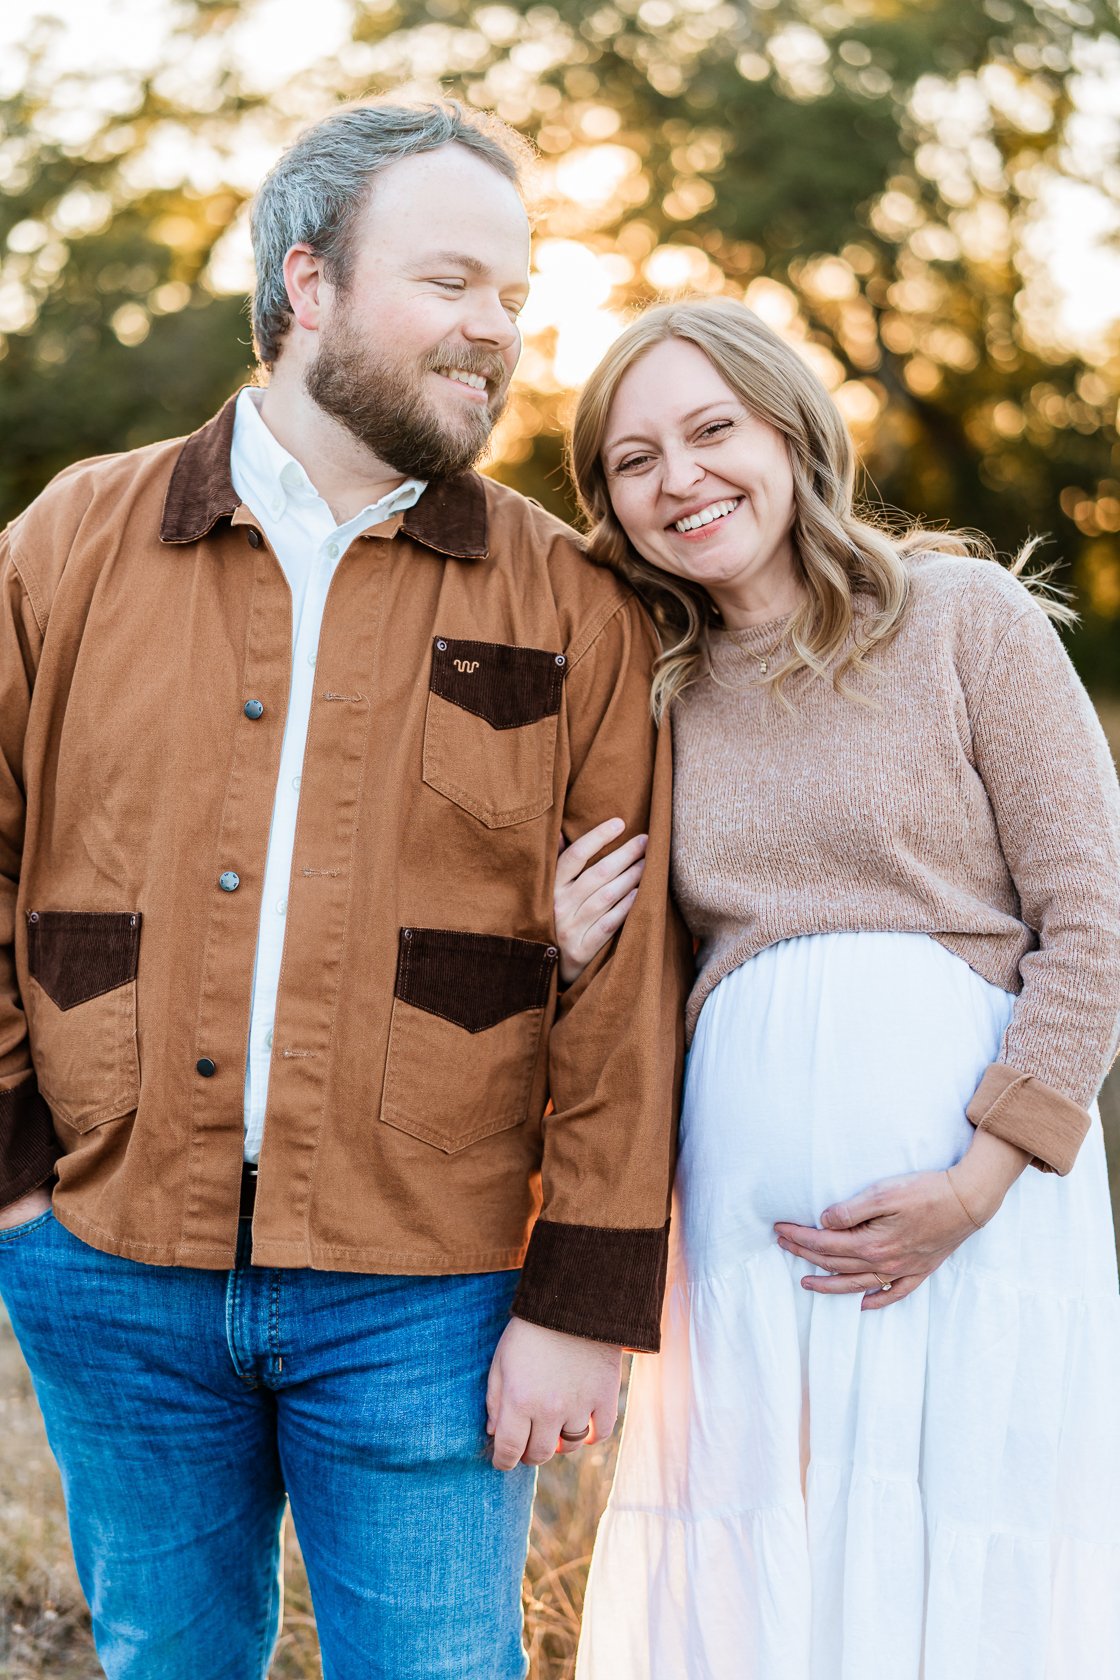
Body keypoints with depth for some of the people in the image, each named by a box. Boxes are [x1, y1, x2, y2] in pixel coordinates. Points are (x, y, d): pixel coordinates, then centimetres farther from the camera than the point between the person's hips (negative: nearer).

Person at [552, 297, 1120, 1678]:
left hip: (976, 1165, -3)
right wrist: (579, 957, -4)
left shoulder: (963, 616, 1)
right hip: (747, 1191, 4)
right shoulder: (659, 696, 14)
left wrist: (981, 1179, -13)